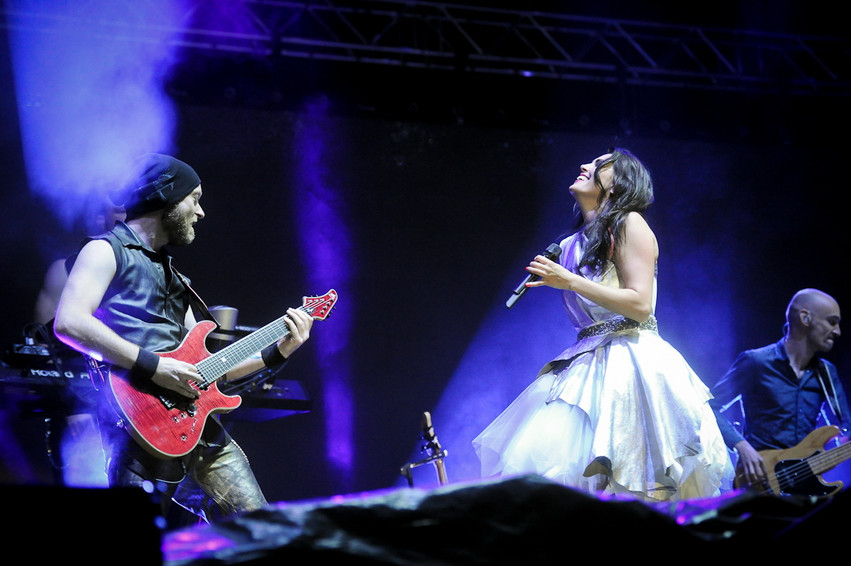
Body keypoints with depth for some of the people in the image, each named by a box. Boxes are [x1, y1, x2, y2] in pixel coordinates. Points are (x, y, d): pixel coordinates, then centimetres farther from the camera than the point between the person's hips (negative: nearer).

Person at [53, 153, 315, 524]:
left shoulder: (172, 276, 27)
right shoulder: (108, 251, 2)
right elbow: (68, 323, -17)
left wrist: (278, 351, 18)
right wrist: (152, 365, -18)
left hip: (195, 417, 8)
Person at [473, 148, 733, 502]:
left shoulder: (630, 224, -4)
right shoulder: (582, 240, 19)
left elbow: (640, 305, -14)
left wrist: (571, 282, -15)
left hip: (630, 363, -8)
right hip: (588, 364, 8)